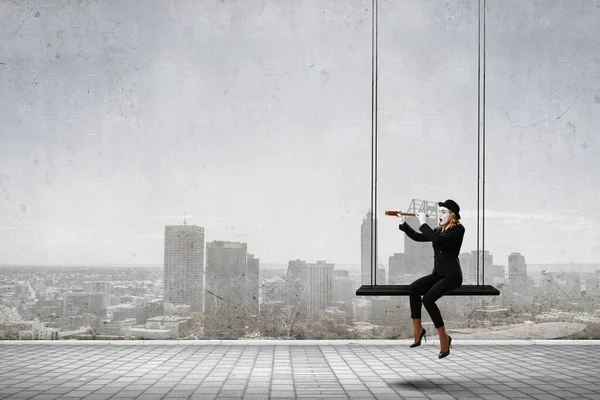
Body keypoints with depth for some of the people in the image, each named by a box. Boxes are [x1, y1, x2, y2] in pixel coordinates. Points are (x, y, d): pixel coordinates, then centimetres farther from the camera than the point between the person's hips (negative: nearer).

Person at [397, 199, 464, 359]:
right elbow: (418, 237, 11)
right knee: (413, 288, -22)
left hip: (452, 275, -7)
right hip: (437, 274, 7)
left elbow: (438, 240, -25)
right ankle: (418, 330, -15)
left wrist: (424, 223, -19)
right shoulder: (439, 230, 14)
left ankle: (444, 338, -15)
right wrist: (403, 223, 1)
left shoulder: (458, 229, -9)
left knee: (428, 299, -29)